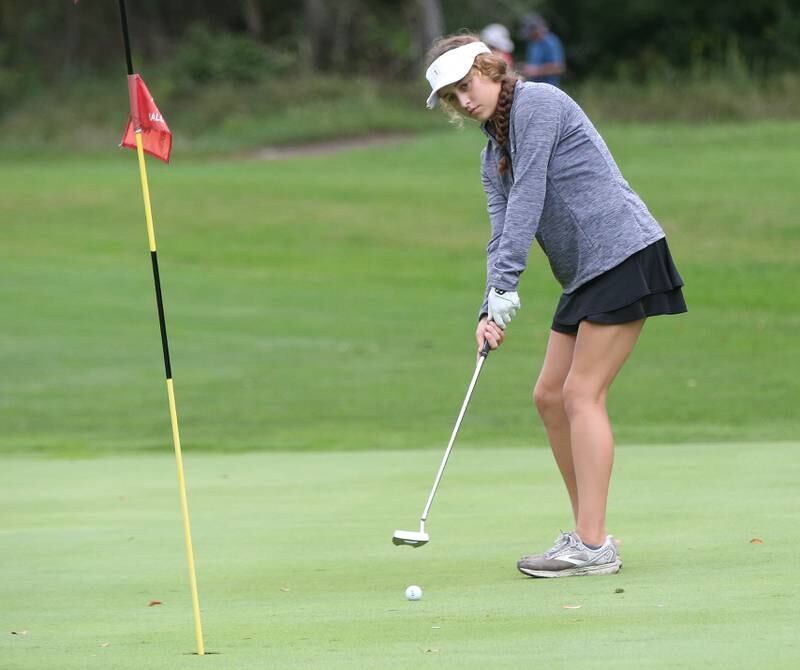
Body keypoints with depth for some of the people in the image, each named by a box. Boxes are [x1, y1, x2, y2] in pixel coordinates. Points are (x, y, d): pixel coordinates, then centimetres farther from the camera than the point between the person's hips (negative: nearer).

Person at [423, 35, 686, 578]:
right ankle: (589, 533, 14)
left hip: (624, 255, -10)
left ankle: (593, 546, -12)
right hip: (586, 275, 10)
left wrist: (504, 288, -20)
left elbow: (528, 198, -17)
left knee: (582, 393, -12)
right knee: (551, 396, 8)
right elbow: (502, 232, 7)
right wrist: (491, 311, -9)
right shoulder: (493, 154, 17)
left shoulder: (536, 103, -10)